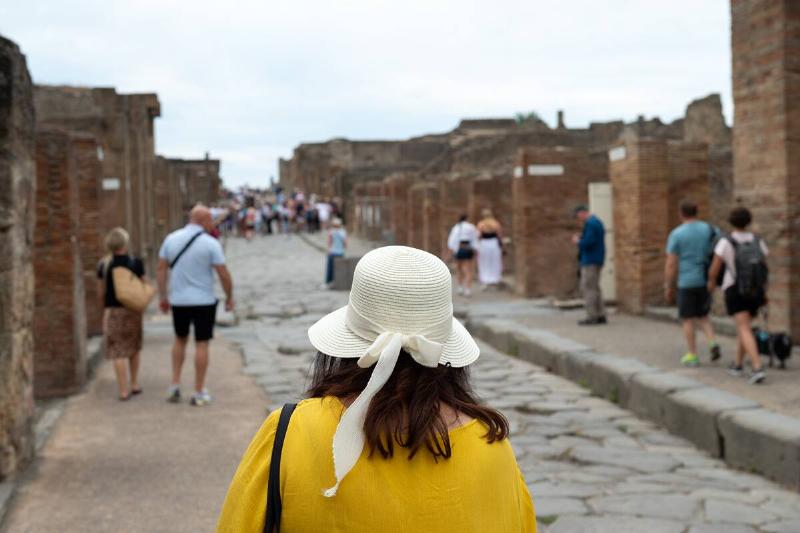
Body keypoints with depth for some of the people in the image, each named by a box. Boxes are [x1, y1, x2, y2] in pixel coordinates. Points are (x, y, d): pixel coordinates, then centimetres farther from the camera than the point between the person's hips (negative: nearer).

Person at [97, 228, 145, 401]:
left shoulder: (104, 265, -5)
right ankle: (134, 384, 25)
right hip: (133, 309, 2)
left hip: (113, 310, -1)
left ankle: (124, 390, -4)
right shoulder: (136, 263, -5)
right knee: (134, 348, 19)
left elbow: (101, 292, 1)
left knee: (118, 351, 0)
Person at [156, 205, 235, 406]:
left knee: (180, 340, 22)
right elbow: (224, 274, -11)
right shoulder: (211, 243, -11)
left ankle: (175, 386, 17)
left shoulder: (171, 239, 1)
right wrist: (229, 297, 2)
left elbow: (161, 268, 3)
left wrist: (163, 296, 11)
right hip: (203, 301, -4)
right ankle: (199, 393, 8)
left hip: (178, 300, 4)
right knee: (201, 344, 4)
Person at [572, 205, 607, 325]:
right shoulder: (597, 221, 16)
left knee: (588, 288, -7)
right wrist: (581, 239, 12)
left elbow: (589, 242, -24)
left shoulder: (589, 223, -16)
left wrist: (578, 241, -7)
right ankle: (600, 315, 15)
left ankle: (592, 316, -8)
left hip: (590, 261, -10)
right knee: (595, 287, 14)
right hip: (597, 260, 10)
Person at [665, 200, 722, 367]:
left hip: (687, 283, -4)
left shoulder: (676, 234, -8)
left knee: (688, 319, 8)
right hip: (707, 281, 4)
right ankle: (713, 344, -2)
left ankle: (693, 356, 10)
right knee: (702, 316, 19)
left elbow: (671, 264, -9)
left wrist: (668, 288, -2)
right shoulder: (710, 229, 4)